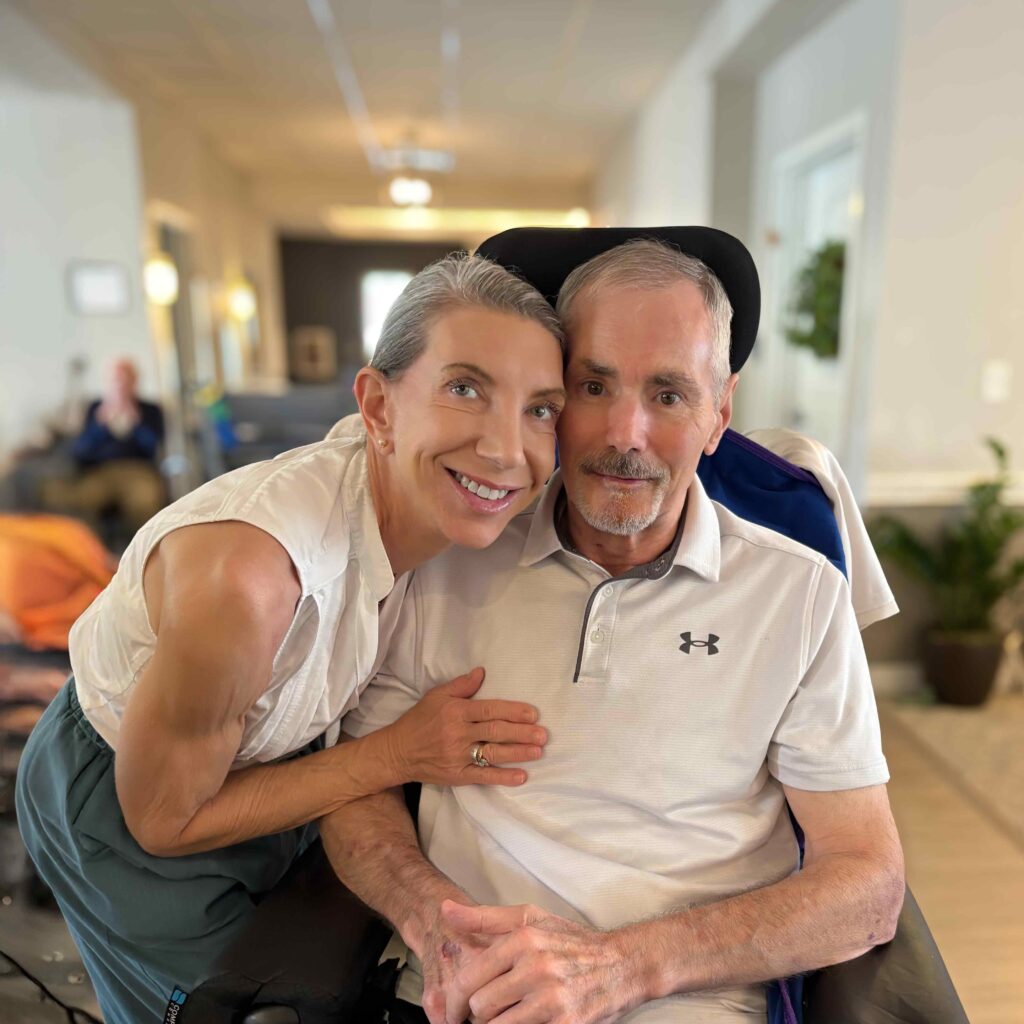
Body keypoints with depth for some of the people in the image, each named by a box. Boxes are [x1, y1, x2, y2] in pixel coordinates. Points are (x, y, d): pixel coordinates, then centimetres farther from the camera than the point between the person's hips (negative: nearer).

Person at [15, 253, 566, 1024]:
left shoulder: (445, 505, -20)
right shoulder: (242, 575, -41)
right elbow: (166, 822, -24)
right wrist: (400, 755, -28)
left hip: (268, 767, 6)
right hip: (119, 806, -5)